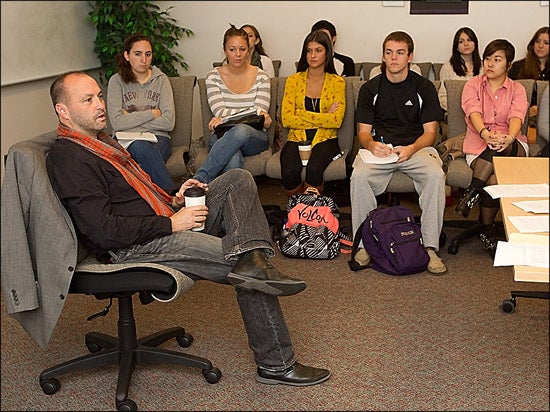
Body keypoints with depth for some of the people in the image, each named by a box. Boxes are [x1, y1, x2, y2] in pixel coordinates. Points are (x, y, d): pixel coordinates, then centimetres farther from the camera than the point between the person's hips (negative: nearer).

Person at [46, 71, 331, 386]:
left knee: (239, 180, -3)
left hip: (166, 224, 10)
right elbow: (104, 231, -23)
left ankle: (252, 261, -22)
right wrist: (170, 223, -17)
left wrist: (172, 201, 8)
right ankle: (276, 364, -10)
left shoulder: (101, 141, 20)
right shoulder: (68, 159, -14)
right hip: (135, 250, -10)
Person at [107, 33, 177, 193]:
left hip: (157, 139, 1)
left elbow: (169, 122, -3)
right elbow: (117, 122, -8)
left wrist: (131, 119, -3)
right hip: (127, 139, -1)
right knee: (141, 148, -37)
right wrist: (152, 113, -5)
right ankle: (172, 193, -41)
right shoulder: (117, 81, 6)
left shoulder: (161, 80, 9)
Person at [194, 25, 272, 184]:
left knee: (241, 131, -39)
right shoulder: (213, 77, 5)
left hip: (255, 137, 1)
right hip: (222, 136, 0)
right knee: (233, 160, -40)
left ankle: (198, 180, -41)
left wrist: (225, 119, -21)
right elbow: (220, 112, -7)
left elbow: (260, 113, -6)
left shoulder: (261, 77, 6)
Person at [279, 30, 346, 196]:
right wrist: (323, 118, -7)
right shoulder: (294, 80, 8)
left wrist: (301, 114, -8)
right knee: (290, 172, -32)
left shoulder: (337, 82, 6)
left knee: (314, 170, -34)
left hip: (325, 139, -1)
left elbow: (336, 121, -7)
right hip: (297, 139, 1)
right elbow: (286, 119, -4)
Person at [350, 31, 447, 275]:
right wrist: (371, 144, -18)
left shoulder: (424, 88, 6)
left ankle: (430, 246, -25)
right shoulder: (370, 89, 9)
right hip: (379, 148, 1)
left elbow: (430, 131, 3)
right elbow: (363, 131, 7)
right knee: (359, 176, -31)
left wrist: (411, 149, -18)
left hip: (416, 147, 0)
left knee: (435, 175, -32)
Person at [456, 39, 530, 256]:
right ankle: (487, 232, -19)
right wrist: (486, 134, -35)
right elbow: (473, 112, -11)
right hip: (479, 145, 0)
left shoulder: (517, 89, 11)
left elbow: (516, 117, -11)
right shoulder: (473, 85, 10)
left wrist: (508, 138, -36)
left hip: (513, 146, 1)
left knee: (501, 149, -39)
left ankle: (472, 191, -29)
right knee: (493, 179, -34)